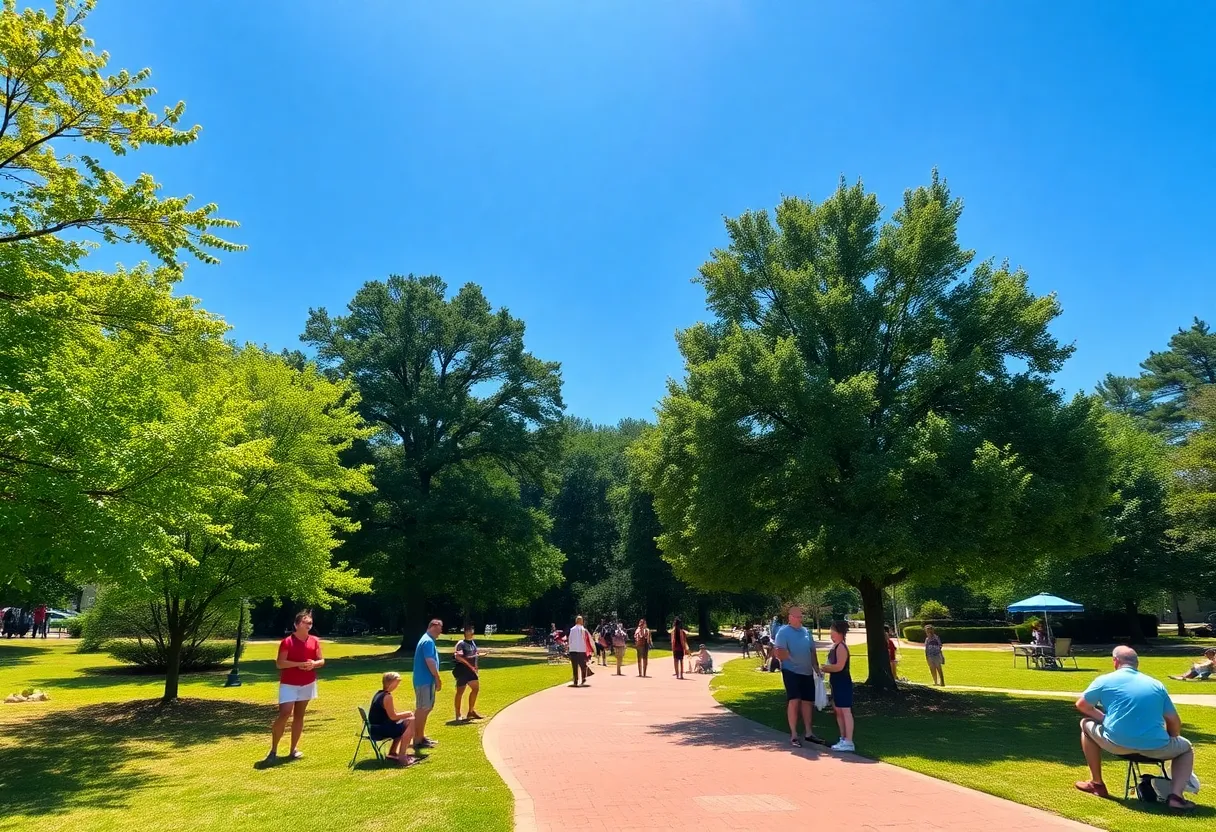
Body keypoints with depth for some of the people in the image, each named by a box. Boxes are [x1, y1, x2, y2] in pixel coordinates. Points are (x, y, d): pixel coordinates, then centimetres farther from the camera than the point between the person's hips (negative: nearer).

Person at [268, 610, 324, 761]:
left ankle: (294, 749, 18)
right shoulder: (287, 642, -11)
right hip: (289, 684, -5)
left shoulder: (315, 641, 3)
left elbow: (322, 661, 8)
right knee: (284, 714, -13)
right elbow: (279, 663, -16)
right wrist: (299, 664, -24)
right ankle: (273, 750, 1)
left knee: (299, 715, 10)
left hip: (307, 684, 5)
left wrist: (314, 664, -14)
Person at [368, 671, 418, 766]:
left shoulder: (379, 693, 11)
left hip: (375, 728, 10)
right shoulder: (387, 696, -19)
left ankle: (392, 753, 25)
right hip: (380, 730, -10)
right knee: (411, 723, -11)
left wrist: (405, 714, 7)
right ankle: (401, 757, -8)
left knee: (407, 722, 22)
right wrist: (407, 713, -3)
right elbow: (393, 717, -18)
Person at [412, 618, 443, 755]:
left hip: (424, 680, 11)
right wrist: (438, 678, -16)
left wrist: (436, 678, 21)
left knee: (423, 709, 16)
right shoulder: (428, 641, -16)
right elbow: (430, 662, -23)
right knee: (422, 709, -5)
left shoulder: (426, 640, 17)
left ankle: (421, 737, 25)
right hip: (426, 680, -11)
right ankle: (418, 740, 0)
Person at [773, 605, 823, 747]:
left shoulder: (806, 631, 11)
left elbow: (812, 651, 17)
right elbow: (778, 651, -17)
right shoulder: (784, 632, -9)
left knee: (807, 702, 11)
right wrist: (781, 653, -39)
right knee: (794, 701, -12)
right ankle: (794, 735, -3)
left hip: (807, 672, 6)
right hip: (791, 671, -6)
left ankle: (809, 733, 23)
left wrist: (817, 669, 13)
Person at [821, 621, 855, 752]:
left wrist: (824, 668, -13)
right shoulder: (835, 646, 14)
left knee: (845, 711, -8)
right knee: (838, 710, 15)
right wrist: (825, 668, 4)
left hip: (843, 683, -11)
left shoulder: (841, 647, -17)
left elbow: (839, 666, -24)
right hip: (837, 683, 11)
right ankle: (843, 739, 22)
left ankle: (848, 742, -6)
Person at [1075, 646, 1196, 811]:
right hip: (1155, 746, 2)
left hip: (1117, 743, -2)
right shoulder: (1156, 684, 15)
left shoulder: (1105, 680, 8)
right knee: (1186, 748, 33)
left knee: (1086, 724, 29)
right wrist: (1169, 742, 34)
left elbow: (1081, 705, 16)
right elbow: (1174, 722, 16)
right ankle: (1175, 796, 8)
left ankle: (1096, 783, 28)